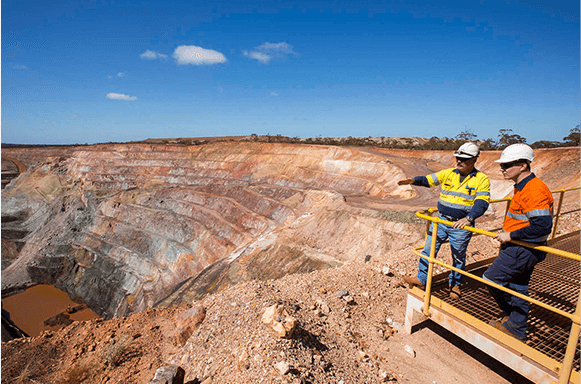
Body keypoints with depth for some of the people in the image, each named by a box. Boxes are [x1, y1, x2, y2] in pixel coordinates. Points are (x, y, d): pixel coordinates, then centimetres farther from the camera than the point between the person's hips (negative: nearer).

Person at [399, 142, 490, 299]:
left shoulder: (481, 179, -7)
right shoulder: (448, 173, 3)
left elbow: (482, 203, -16)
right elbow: (428, 180, 5)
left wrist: (468, 218, -32)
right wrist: (413, 180, -16)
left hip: (461, 225, -2)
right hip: (441, 220, 3)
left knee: (458, 257, 14)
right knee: (428, 249, 1)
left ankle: (455, 284, 36)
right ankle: (421, 279, 15)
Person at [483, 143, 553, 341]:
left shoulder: (534, 190, -23)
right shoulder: (523, 187, 10)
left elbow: (542, 226, -29)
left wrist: (511, 235, -22)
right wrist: (508, 232, 16)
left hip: (522, 250, -10)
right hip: (523, 249, 10)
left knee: (491, 279, -1)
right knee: (518, 287, 18)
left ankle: (513, 318, 20)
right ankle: (517, 328, 32)